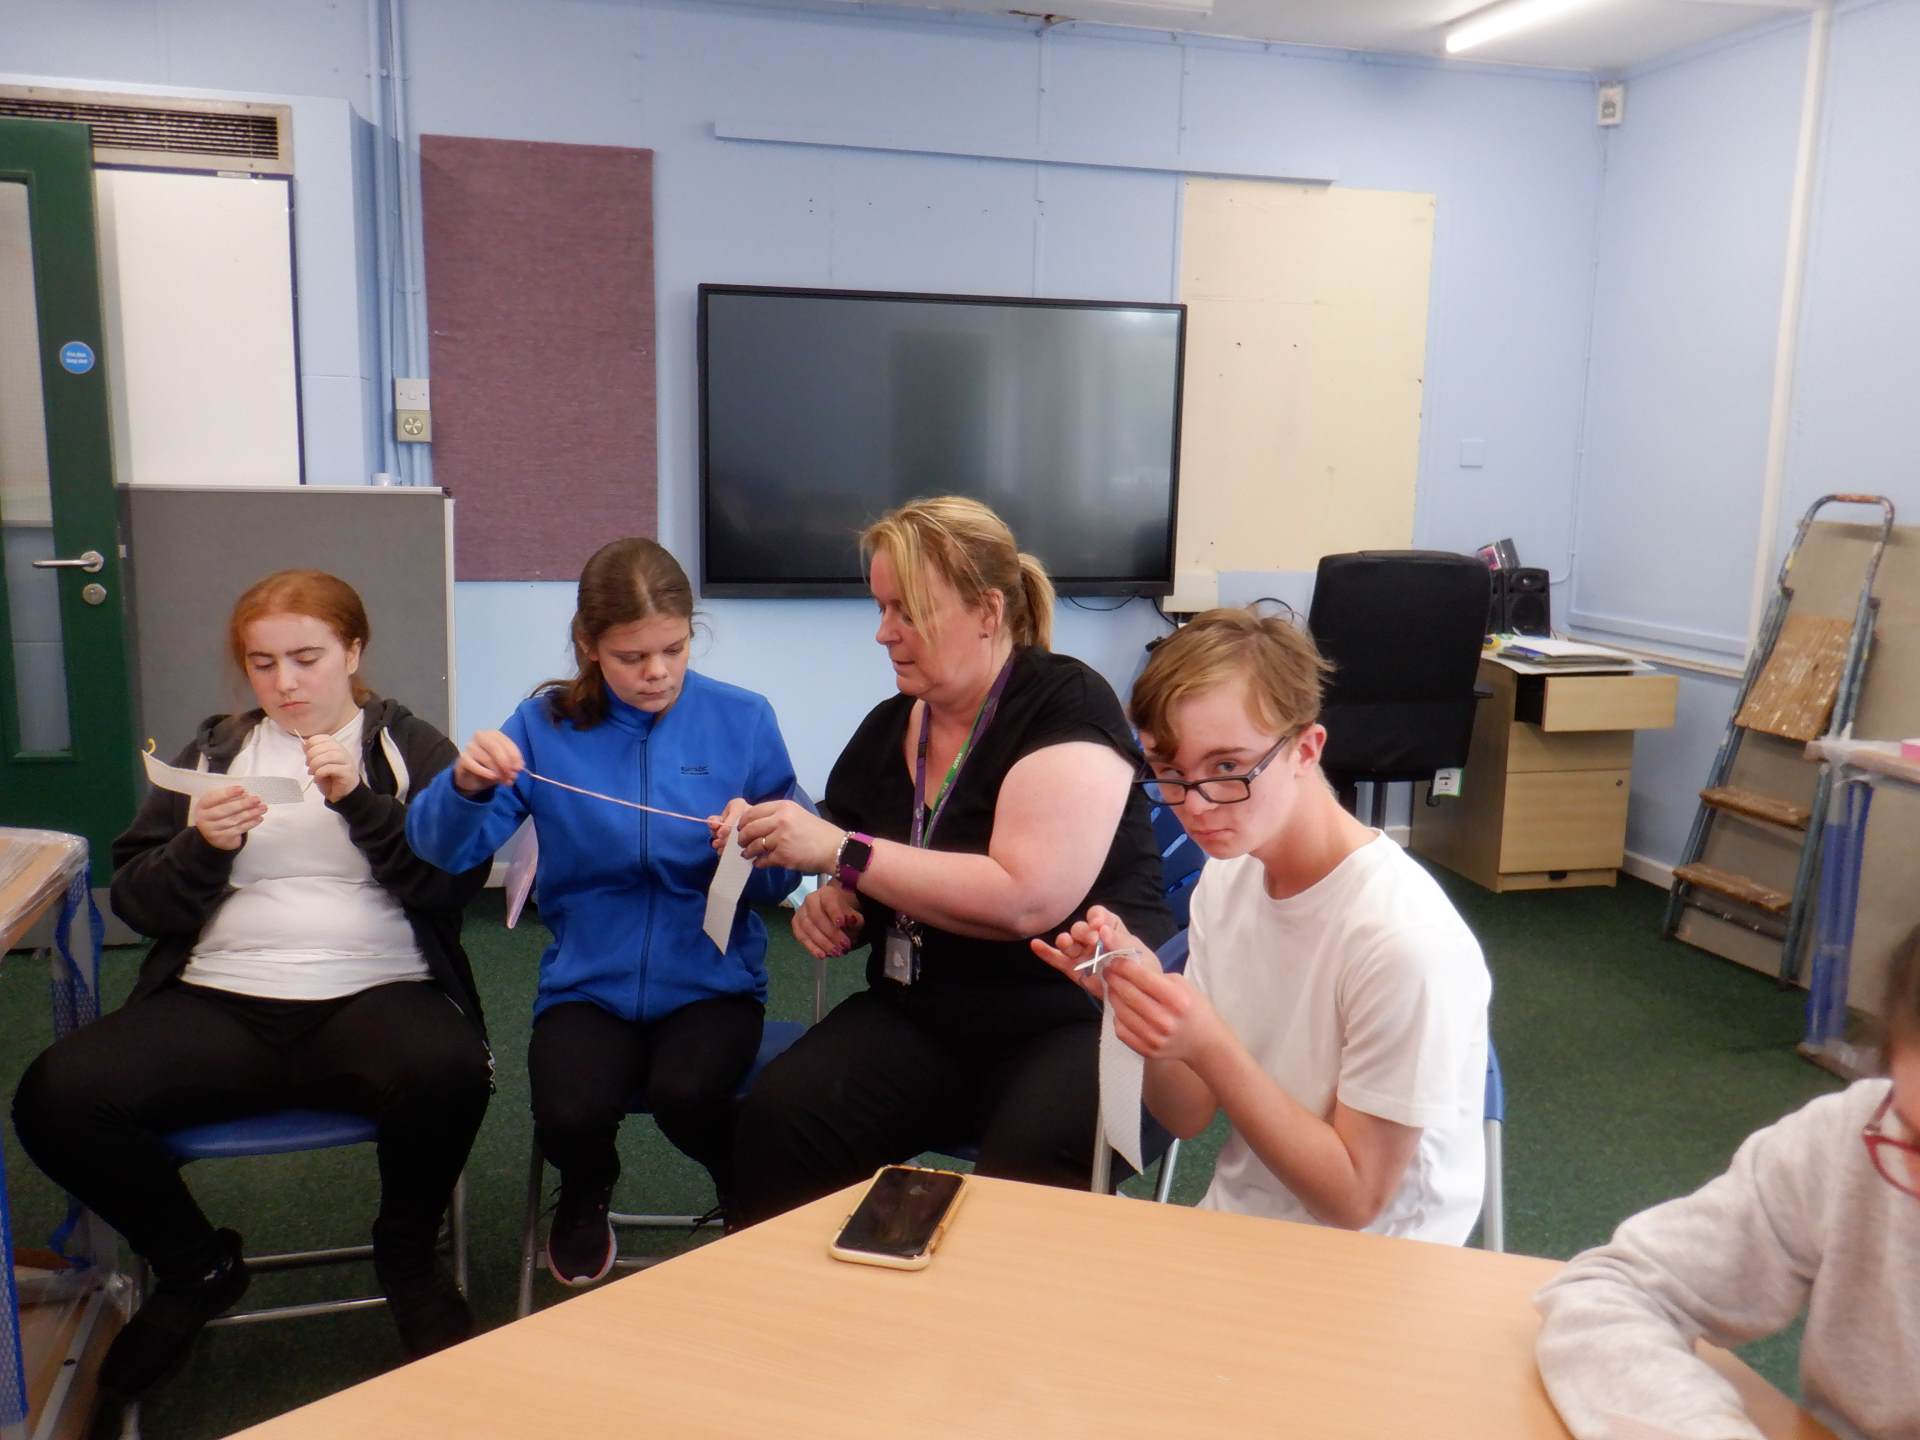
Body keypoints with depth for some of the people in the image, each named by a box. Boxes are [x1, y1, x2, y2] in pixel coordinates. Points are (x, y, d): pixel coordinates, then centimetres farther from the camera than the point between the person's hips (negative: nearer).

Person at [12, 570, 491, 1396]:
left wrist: (359, 800, -15)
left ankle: (406, 1257, -1)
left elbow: (457, 882, -3)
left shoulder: (409, 748, 11)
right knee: (56, 1095, -23)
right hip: (221, 1003, 3)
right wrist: (203, 846, -9)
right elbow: (137, 902, 12)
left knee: (449, 1072, -36)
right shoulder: (213, 752, 18)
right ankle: (198, 1266, 6)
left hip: (376, 996, -2)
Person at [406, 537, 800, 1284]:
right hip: (588, 982, 1)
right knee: (570, 1116, -27)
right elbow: (440, 848, -4)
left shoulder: (742, 719, -2)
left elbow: (783, 879, 0)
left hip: (711, 980, -1)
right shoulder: (545, 724, -1)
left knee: (685, 1095, -30)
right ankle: (587, 1192, 14)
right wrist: (467, 784, -26)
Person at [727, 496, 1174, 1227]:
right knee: (776, 1119, -20)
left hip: (1078, 1017, -5)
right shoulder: (884, 729, 9)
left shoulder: (1066, 706, -11)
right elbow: (868, 891, 23)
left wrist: (840, 851, -20)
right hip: (922, 1017, 6)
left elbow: (1023, 899, -24)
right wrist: (833, 905, -2)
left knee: (1031, 1169, -35)